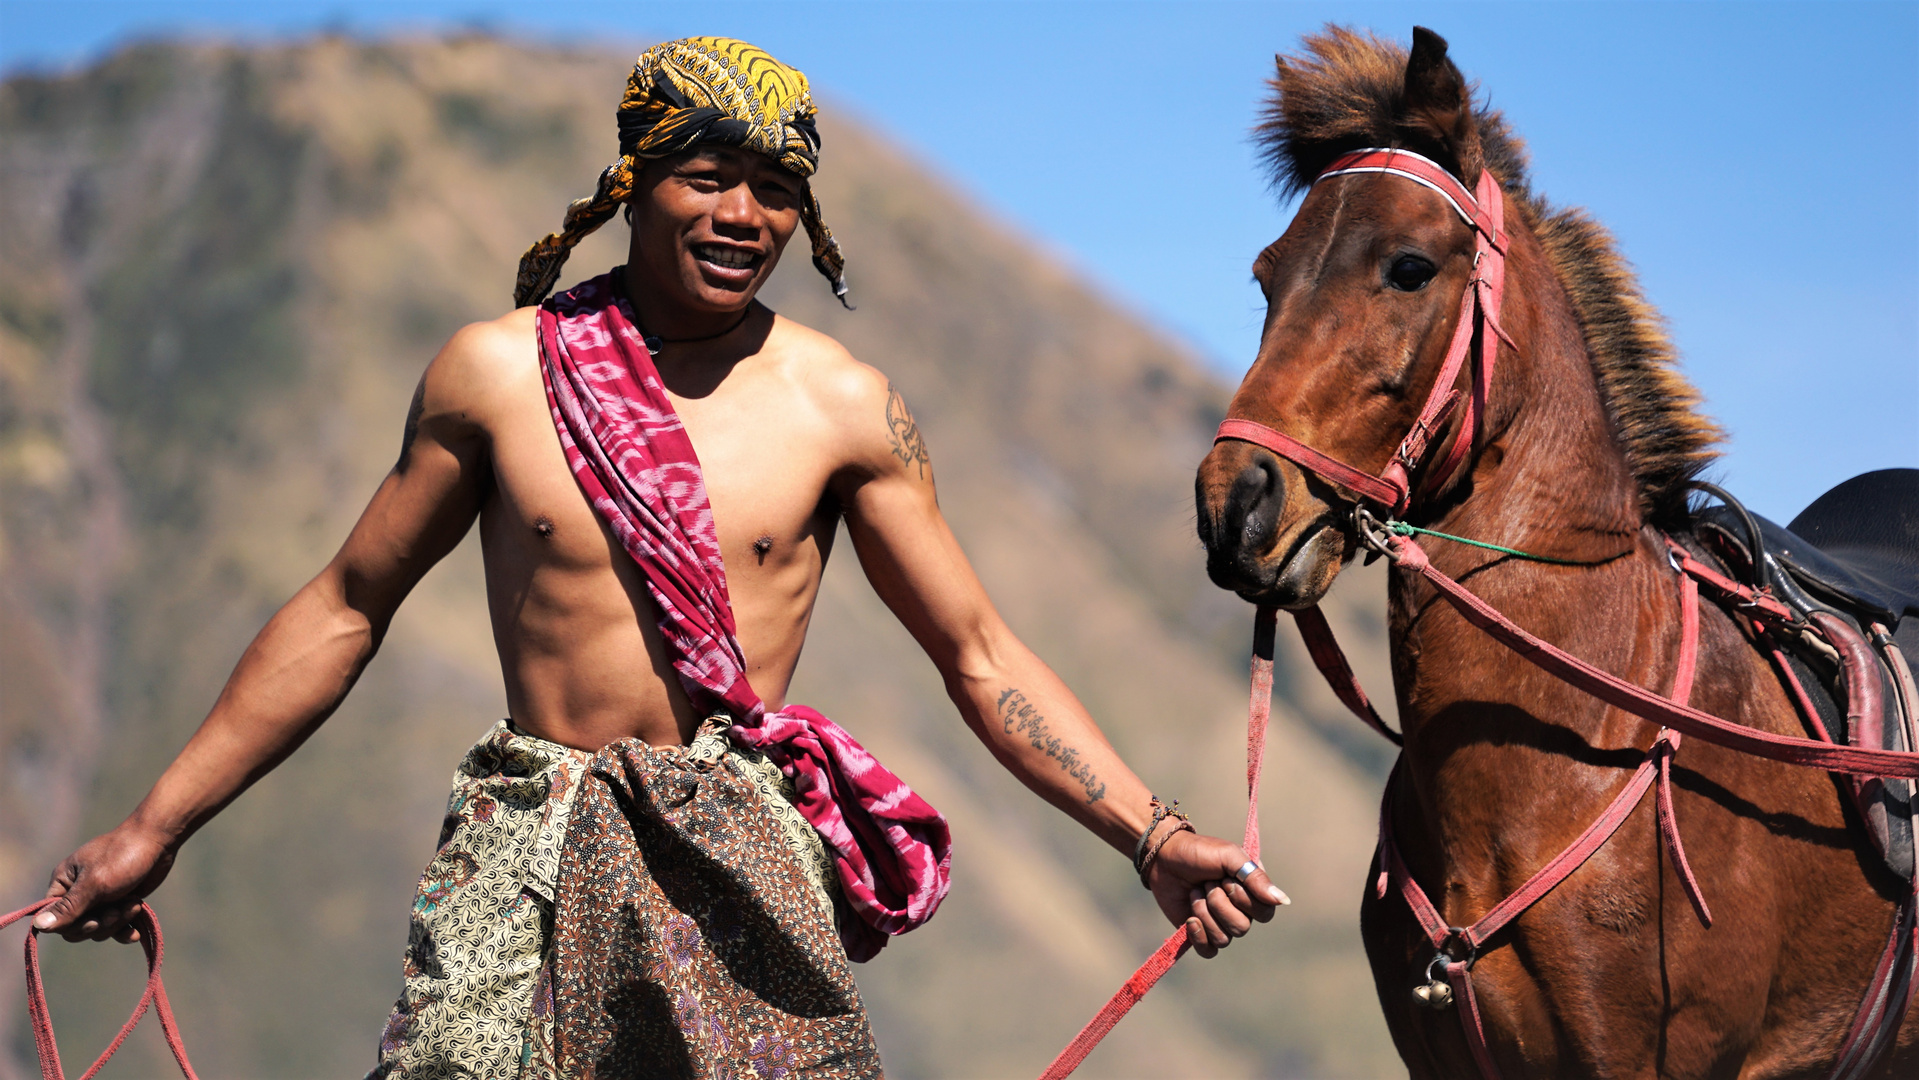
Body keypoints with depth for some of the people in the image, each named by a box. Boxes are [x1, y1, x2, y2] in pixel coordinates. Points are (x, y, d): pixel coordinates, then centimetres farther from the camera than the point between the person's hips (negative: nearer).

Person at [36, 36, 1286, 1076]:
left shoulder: (843, 407, 3)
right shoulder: (500, 372, 3)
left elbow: (981, 656, 7)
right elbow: (347, 609, 12)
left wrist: (1153, 838, -4)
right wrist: (156, 827, 12)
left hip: (748, 862, 0)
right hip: (531, 854, 0)